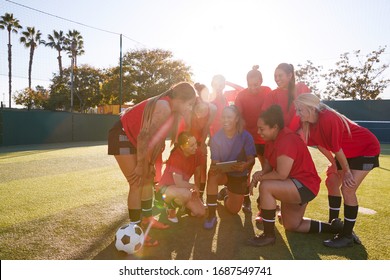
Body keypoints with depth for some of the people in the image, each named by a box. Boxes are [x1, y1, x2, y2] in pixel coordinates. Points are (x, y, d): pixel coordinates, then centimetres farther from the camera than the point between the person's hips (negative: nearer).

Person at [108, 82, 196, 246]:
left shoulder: (171, 110, 2)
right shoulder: (164, 108, -27)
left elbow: (156, 137, 1)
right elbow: (146, 136, -29)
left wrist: (149, 163, -2)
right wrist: (140, 164, -21)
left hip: (135, 138, 10)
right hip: (123, 136, -10)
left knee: (148, 178, 12)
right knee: (137, 183, -11)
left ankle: (147, 219, 26)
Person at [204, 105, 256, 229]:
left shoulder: (246, 136, -20)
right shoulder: (216, 137, -17)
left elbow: (251, 159, -18)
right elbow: (215, 162, -16)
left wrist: (245, 165, -43)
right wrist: (213, 168, -41)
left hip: (239, 176, 1)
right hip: (223, 173, 0)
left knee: (233, 210, 4)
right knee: (212, 175, -37)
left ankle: (228, 193, 41)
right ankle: (211, 215, -22)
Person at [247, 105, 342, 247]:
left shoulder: (287, 140, -28)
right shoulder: (272, 139, 1)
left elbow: (281, 175, -30)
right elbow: (268, 164, 3)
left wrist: (261, 177, -16)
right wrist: (261, 174, -19)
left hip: (305, 185, -10)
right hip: (293, 186, 10)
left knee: (265, 187, -31)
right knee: (292, 226, 21)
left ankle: (268, 235, -16)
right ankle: (334, 227, 32)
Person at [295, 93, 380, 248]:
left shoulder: (328, 119, -34)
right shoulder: (310, 123, -8)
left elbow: (336, 148, -26)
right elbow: (320, 144, 5)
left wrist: (346, 171, -16)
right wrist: (334, 164, 10)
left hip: (367, 149, -9)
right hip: (347, 152, 9)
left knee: (348, 189, -16)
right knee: (332, 183, 11)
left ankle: (347, 236, -5)